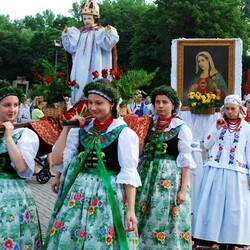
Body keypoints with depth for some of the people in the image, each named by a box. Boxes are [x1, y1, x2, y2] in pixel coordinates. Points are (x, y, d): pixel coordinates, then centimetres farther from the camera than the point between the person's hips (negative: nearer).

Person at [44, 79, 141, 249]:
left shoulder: (124, 133, -7)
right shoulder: (81, 129, 7)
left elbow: (129, 174, -9)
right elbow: (57, 159, 2)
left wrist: (131, 209, -14)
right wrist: (67, 127, 1)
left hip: (107, 194, -4)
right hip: (77, 193, 5)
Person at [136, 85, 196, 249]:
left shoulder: (181, 128, -3)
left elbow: (186, 162, -6)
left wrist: (183, 190, -12)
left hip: (170, 177, -4)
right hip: (147, 175, 4)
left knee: (165, 220, -2)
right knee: (144, 219, 6)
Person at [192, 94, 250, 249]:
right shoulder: (219, 124, 10)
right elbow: (207, 145, 4)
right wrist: (217, 128, -7)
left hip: (235, 173, -2)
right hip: (215, 171, 2)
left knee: (234, 208, 0)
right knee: (214, 205, 1)